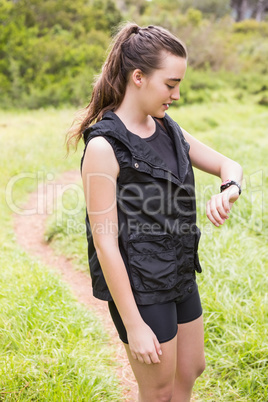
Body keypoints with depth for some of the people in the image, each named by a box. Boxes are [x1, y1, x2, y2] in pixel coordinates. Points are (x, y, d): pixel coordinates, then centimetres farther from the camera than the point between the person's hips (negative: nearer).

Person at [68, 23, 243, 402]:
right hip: (139, 288, -7)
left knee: (191, 370, 24)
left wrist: (228, 191, -13)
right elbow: (105, 242, -21)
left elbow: (228, 164, 12)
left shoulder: (168, 130, 3)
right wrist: (133, 325, -19)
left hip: (181, 276, 8)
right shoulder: (104, 146, -21)